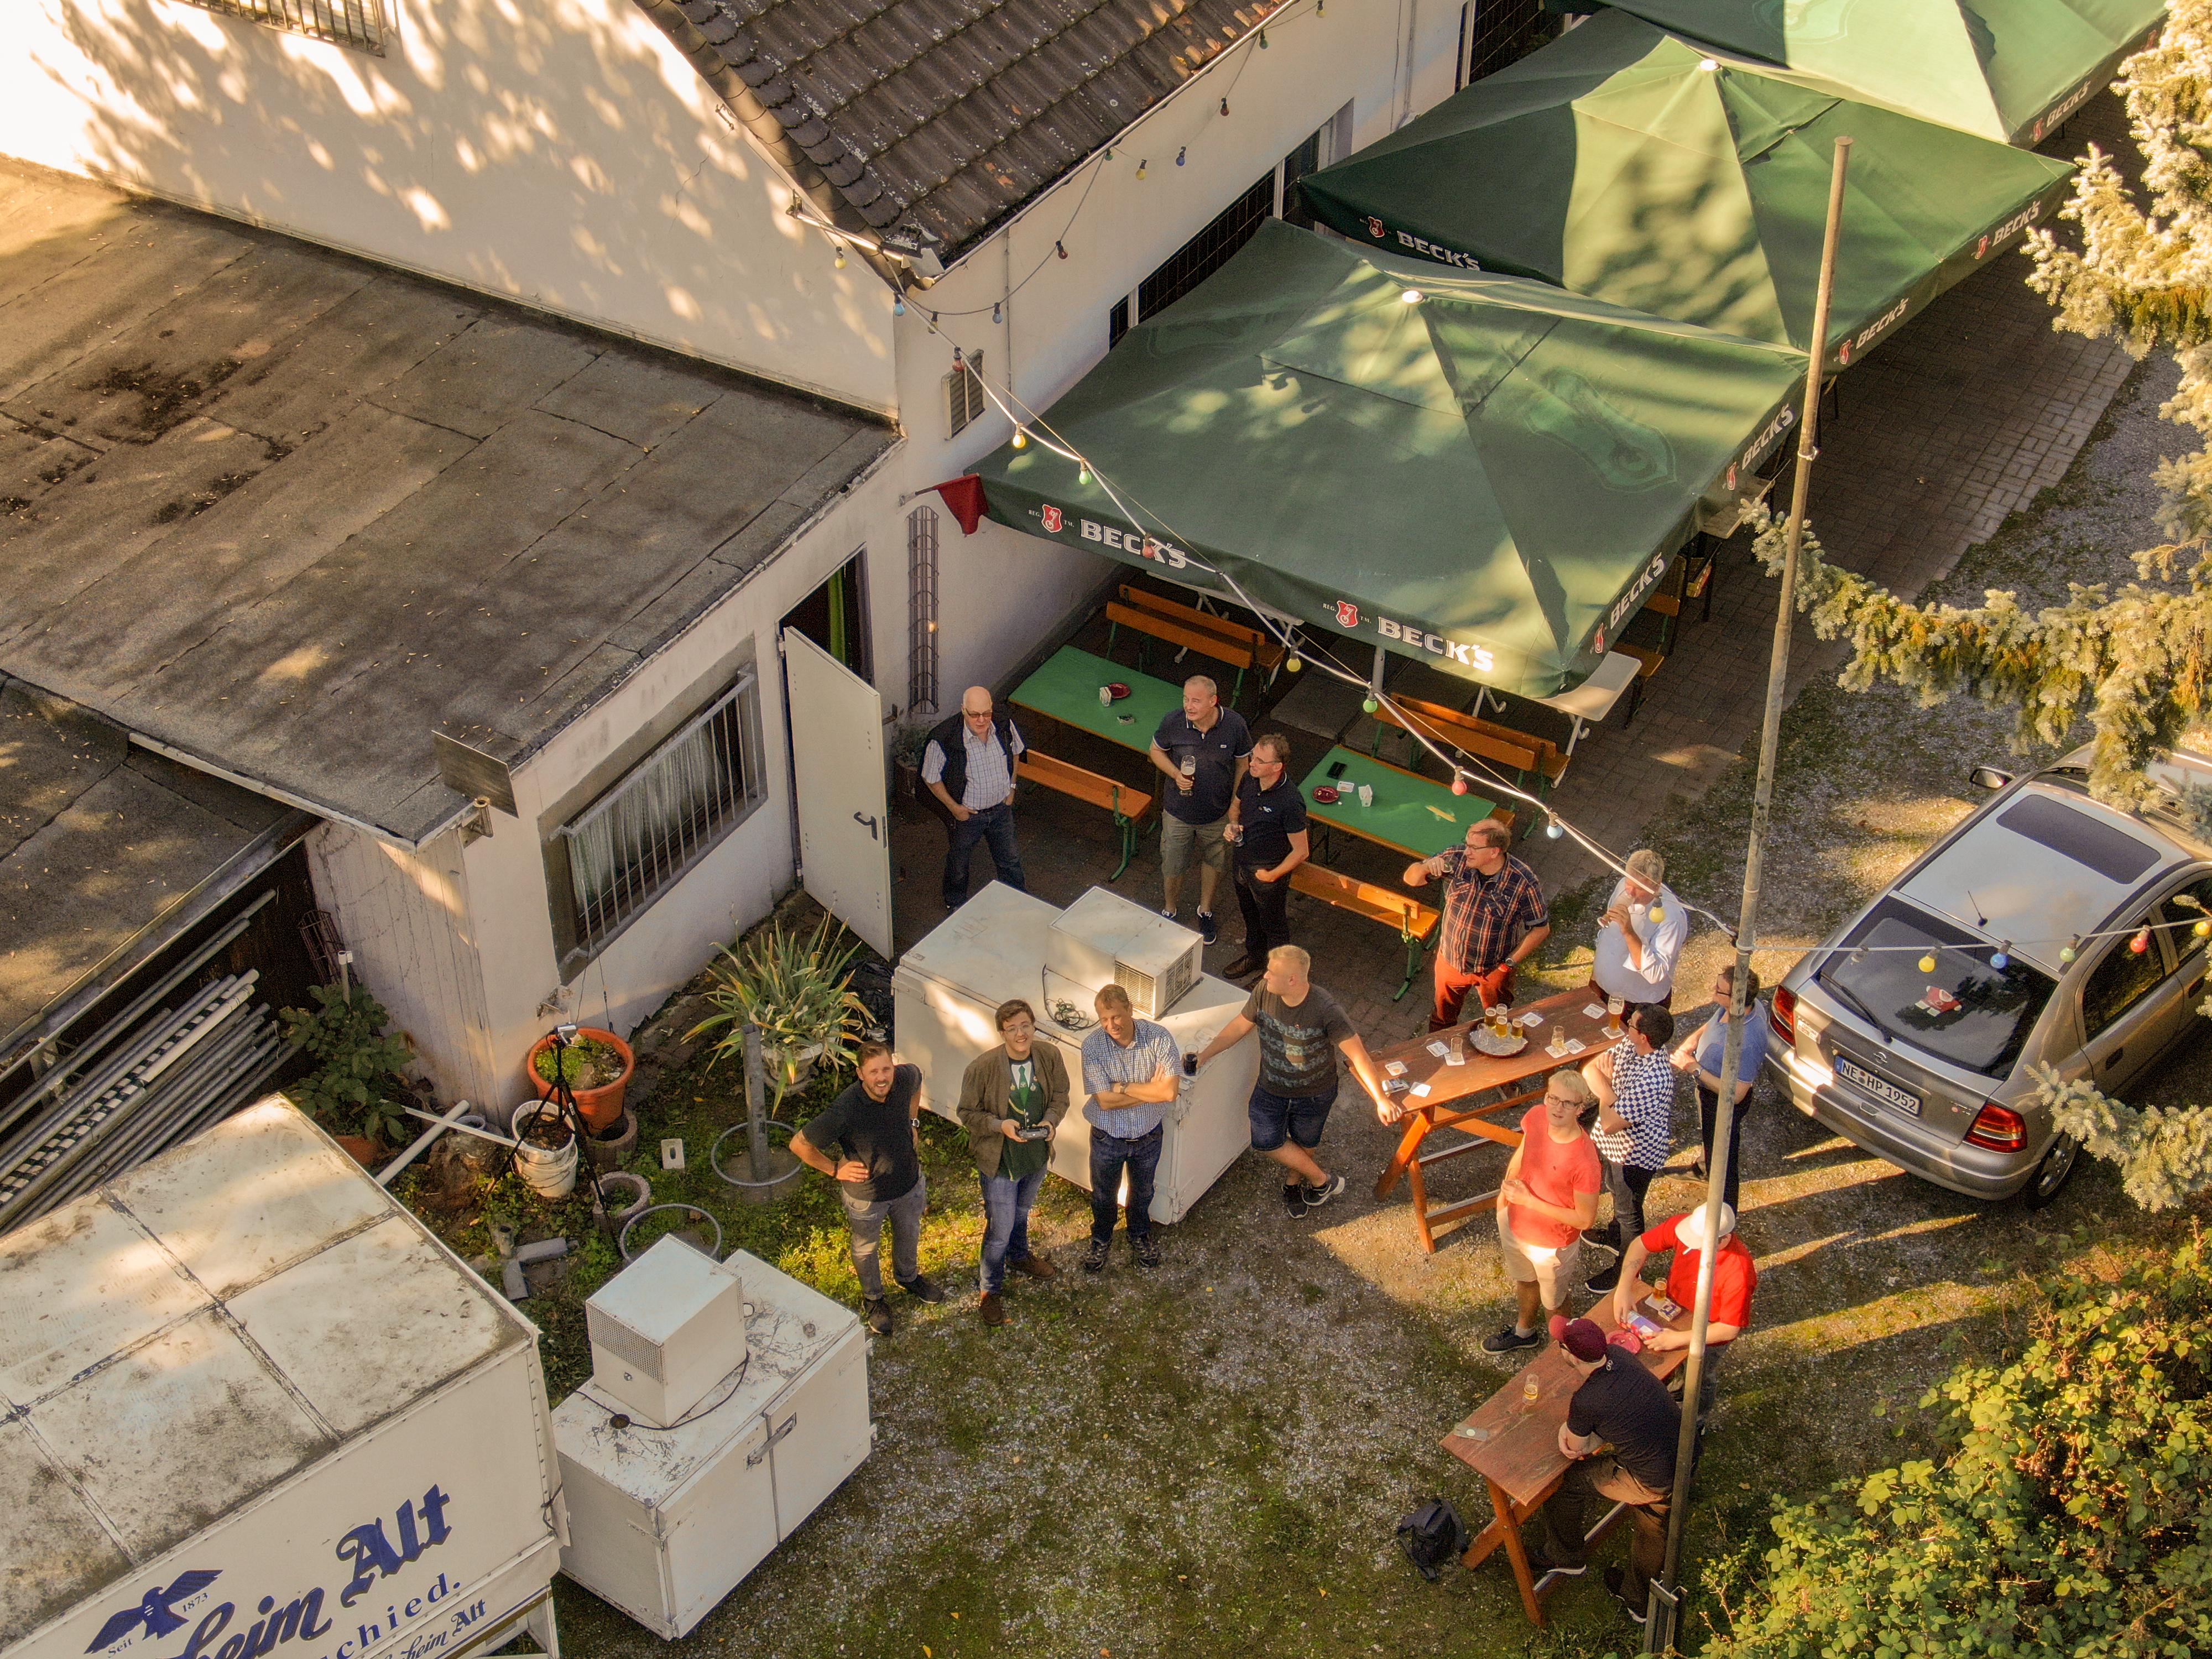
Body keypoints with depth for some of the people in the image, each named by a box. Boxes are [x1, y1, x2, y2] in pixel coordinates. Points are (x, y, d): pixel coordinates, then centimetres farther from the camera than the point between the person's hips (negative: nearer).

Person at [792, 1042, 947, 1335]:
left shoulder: (906, 1078, -25)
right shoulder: (844, 1111, -39)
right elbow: (799, 1145, -28)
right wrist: (834, 1169, -20)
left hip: (909, 1182, 4)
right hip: (866, 1194, -4)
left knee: (909, 1235, 31)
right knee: (866, 1248, 24)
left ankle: (908, 1277, 62)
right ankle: (873, 1299, 52)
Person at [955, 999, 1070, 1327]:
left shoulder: (1050, 1056, -15)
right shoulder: (982, 1068, -27)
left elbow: (1060, 1096, 0)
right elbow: (968, 1112, -15)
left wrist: (1051, 1119, -19)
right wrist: (1000, 1125, -30)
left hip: (1037, 1154, 5)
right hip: (999, 1161, -5)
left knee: (1021, 1212, 32)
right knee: (999, 1230, 7)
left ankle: (1019, 1256, 60)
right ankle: (990, 1291, 30)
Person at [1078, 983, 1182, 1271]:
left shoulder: (1158, 1037, -24)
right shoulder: (1093, 1046, -24)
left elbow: (1171, 1091, -31)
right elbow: (1105, 1101, -26)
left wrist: (1122, 1088, -27)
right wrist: (1150, 1091, -24)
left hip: (1148, 1137, 1)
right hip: (1107, 1138, -1)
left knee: (1142, 1192, 27)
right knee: (1103, 1194, 24)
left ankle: (1140, 1235, 55)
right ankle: (1101, 1238, 52)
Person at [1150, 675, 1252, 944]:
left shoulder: (1235, 725, -23)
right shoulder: (1172, 722, -23)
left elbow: (1242, 765, -6)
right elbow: (1157, 751, -3)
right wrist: (1175, 774, -22)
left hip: (1217, 813, 0)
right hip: (1179, 811, 0)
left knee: (1213, 861, 23)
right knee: (1172, 866, 16)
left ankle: (1205, 910, 50)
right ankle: (1170, 910, 46)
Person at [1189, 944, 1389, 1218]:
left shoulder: (1326, 1010, -34)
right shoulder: (1264, 992, -21)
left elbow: (1357, 1055, -30)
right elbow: (1239, 1026, -4)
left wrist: (1381, 1099, -33)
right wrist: (1205, 1054, -8)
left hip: (1314, 1093, -3)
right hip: (1271, 1088, 3)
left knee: (1304, 1144, 18)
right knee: (1265, 1141, 6)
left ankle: (1294, 1182, 52)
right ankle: (1322, 1180, 30)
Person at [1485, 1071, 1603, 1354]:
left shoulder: (1584, 1161, -38)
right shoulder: (1536, 1117, -21)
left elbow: (1585, 1219, -26)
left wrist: (1529, 1201, -27)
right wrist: (1505, 1193, 12)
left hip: (1552, 1245, -6)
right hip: (1514, 1225, 6)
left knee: (1553, 1302, 23)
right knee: (1525, 1280, 34)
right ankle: (1524, 1332, 63)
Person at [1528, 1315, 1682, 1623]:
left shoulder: (1586, 1401, -29)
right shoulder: (1617, 1354, -8)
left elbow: (1577, 1448, -10)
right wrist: (1569, 1429, -3)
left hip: (1655, 1485, -7)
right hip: (1687, 1457, 7)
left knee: (1566, 1481, 14)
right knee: (1653, 1533, 31)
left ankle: (1566, 1557, 40)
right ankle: (1640, 1602, 55)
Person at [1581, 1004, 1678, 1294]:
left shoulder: (1652, 1080, -41)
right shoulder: (1630, 1045, -15)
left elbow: (1609, 1124, -36)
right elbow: (1590, 1070, -4)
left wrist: (1606, 1085, -21)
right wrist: (1607, 1087, -24)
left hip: (1637, 1154, -8)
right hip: (1619, 1146, 8)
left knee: (1629, 1209, 14)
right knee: (1615, 1189, 32)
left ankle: (1627, 1270, 37)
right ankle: (1615, 1236, 60)